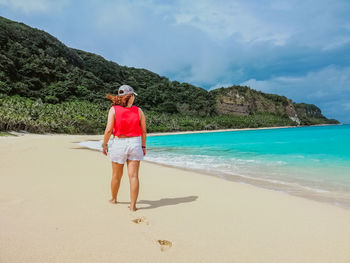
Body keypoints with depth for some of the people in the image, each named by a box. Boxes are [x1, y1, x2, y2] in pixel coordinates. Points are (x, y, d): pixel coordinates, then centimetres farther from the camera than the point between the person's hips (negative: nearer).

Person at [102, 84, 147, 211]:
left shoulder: (114, 110, -7)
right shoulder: (138, 111, -1)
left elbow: (108, 130, -12)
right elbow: (144, 131, 1)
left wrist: (104, 144, 1)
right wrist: (143, 146, 12)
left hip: (119, 143, 0)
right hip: (135, 144, 1)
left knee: (116, 176, 16)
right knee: (133, 176, 2)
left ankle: (113, 199, 37)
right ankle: (132, 205, 3)